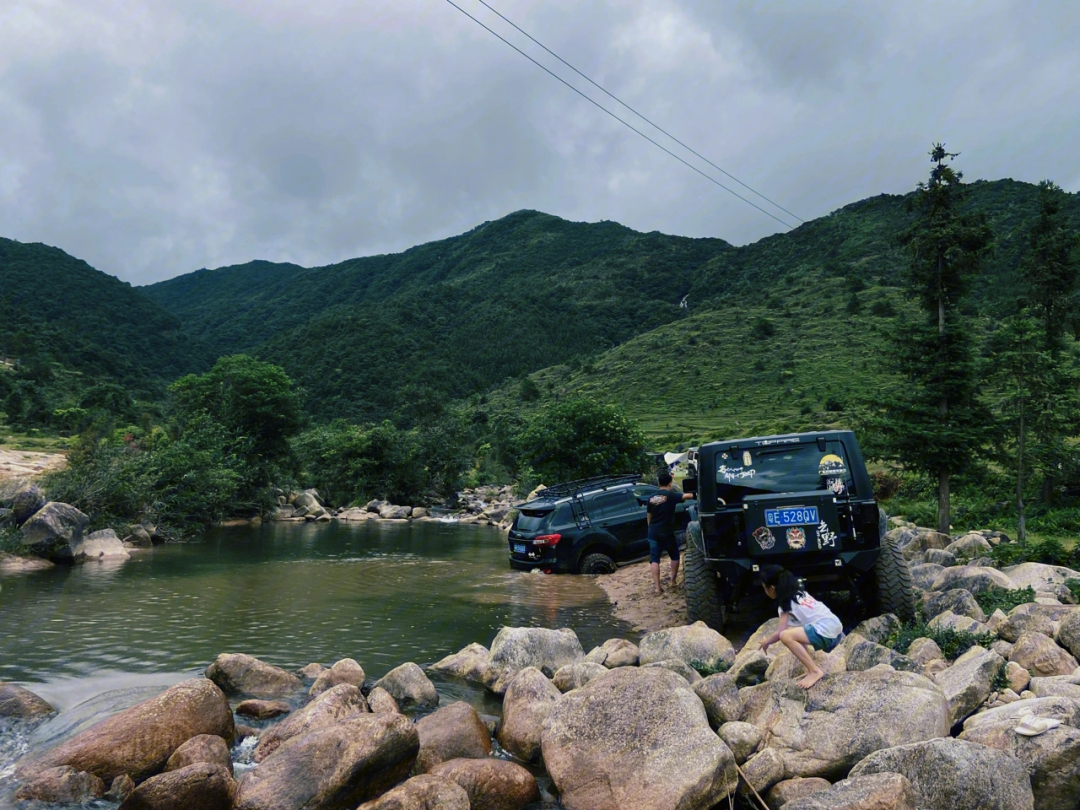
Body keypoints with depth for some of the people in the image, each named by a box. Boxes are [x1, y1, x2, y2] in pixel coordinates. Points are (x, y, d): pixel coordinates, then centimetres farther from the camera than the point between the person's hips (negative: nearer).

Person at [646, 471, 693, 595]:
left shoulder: (652, 498, 8)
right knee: (674, 556, 18)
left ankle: (657, 587, 0)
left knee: (654, 559, 4)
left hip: (653, 532, 4)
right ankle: (673, 581, 21)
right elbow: (687, 496, -20)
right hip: (667, 533, -4)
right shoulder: (671, 495, -7)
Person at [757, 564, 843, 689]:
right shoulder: (798, 593, 19)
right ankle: (813, 668, 18)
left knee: (785, 636, -20)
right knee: (794, 633, 27)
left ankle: (816, 671, -15)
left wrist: (766, 643, 9)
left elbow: (780, 632, -8)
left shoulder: (786, 602, -5)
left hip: (826, 631, -10)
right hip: (833, 627, 10)